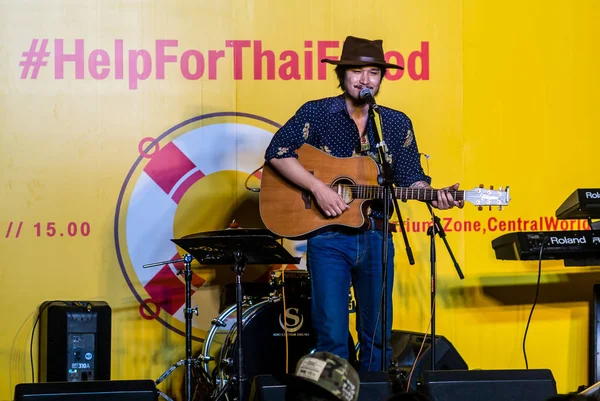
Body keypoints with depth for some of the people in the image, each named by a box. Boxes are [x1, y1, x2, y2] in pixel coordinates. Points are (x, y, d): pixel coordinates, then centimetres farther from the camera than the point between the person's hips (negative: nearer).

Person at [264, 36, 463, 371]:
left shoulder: (398, 124, 7)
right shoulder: (316, 113, -1)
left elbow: (411, 177, 8)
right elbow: (277, 153, -9)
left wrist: (432, 196, -13)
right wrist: (317, 187, -19)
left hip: (376, 238, 3)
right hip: (328, 236, -3)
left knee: (378, 334, 9)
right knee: (332, 336, -4)